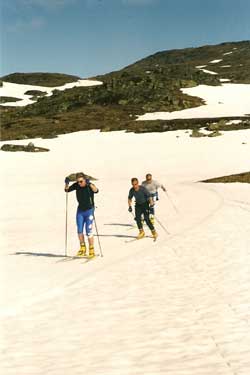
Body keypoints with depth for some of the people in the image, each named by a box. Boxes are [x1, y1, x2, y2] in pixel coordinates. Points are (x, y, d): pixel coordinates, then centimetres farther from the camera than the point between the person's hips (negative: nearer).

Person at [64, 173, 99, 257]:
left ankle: (91, 250, 1)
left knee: (88, 231, -8)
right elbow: (67, 190, 2)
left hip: (89, 210, -5)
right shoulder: (76, 185, -4)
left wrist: (89, 184, -53)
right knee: (79, 230, 6)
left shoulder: (90, 186, -18)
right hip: (80, 210, 5)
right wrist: (66, 184, -18)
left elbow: (96, 190, -37)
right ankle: (82, 248, 22)